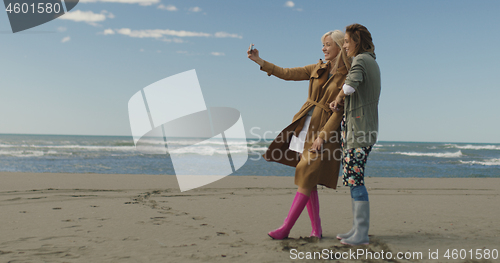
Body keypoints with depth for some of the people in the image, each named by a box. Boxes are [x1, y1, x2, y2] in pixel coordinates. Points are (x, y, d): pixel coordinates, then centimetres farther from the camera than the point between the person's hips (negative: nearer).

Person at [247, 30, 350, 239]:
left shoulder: (348, 77, -6)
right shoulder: (318, 69, 11)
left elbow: (340, 110, -12)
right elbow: (287, 74, 11)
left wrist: (322, 136, -19)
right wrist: (259, 61, 6)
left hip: (325, 130, -6)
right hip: (305, 126, 6)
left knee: (306, 179, -6)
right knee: (307, 181, 6)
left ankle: (286, 228, 0)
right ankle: (316, 230, 15)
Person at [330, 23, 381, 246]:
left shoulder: (360, 60, -9)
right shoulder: (372, 63, 21)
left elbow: (351, 84, -29)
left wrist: (338, 99, -10)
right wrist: (341, 103, 9)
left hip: (358, 127, -10)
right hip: (364, 128, 10)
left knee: (355, 179, -8)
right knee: (353, 179, 11)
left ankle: (362, 233, -2)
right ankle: (357, 228, 17)